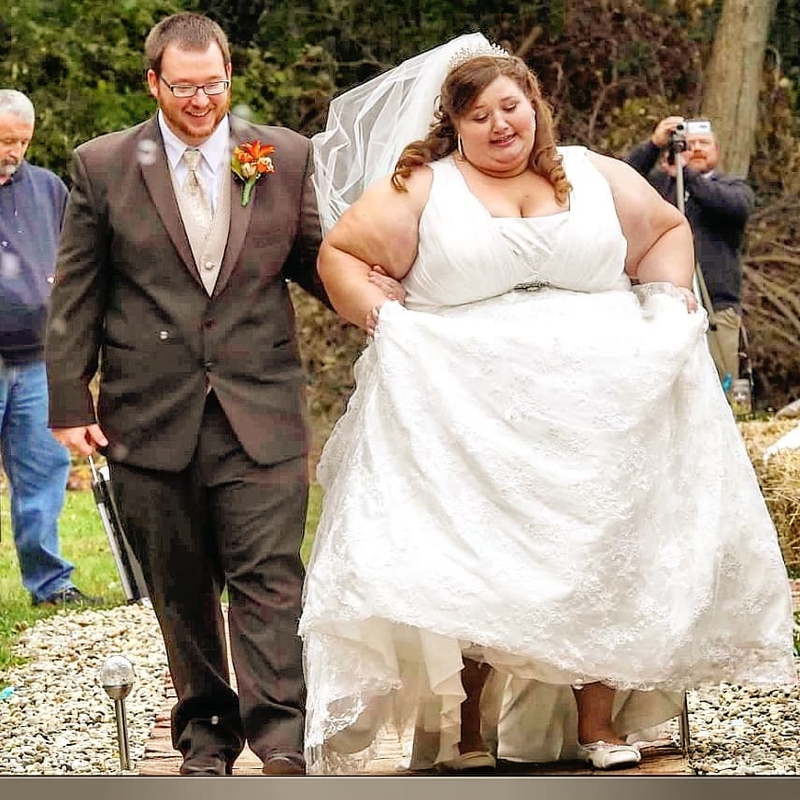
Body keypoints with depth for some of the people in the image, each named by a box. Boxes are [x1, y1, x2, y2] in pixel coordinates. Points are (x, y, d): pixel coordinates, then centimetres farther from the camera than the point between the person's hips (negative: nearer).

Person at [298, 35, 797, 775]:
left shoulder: (597, 177, 12)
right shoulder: (420, 189, 5)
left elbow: (669, 229, 24)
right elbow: (339, 250, 7)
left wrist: (669, 298, 8)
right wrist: (374, 316, -8)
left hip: (602, 402, 2)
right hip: (471, 413, -2)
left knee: (604, 556, 1)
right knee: (470, 569, -5)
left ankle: (598, 721, 9)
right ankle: (465, 728, 1)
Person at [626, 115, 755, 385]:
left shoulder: (734, 186, 14)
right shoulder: (660, 183, 19)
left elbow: (738, 206, -9)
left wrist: (687, 173, -10)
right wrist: (654, 144, -9)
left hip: (716, 310, -1)